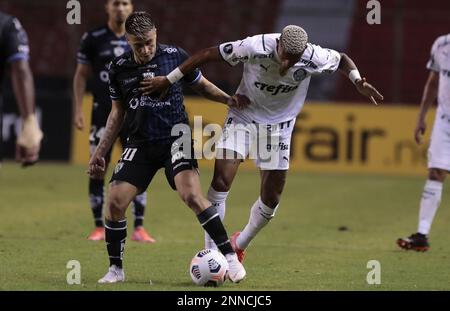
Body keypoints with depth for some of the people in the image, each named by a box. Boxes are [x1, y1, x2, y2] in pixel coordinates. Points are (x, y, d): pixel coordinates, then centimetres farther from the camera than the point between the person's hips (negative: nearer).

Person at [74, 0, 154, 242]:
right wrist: (78, 110, -1)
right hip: (103, 113, -1)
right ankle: (99, 228, 8)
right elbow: (81, 75, 5)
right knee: (98, 168, -1)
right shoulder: (93, 39, 0)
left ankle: (139, 228, 0)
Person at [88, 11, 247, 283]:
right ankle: (116, 269, 7)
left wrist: (228, 99, -8)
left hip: (175, 136, -3)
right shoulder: (119, 68, 3)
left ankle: (230, 256, -16)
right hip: (141, 143, 3)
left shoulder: (175, 56, -4)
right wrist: (101, 151, 14)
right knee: (115, 201, -10)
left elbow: (201, 85, 11)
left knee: (192, 194, -25)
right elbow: (118, 112, 16)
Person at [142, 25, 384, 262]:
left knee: (271, 199, 3)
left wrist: (358, 81, -17)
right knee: (221, 181, -18)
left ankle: (239, 245, 29)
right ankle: (211, 252, -10)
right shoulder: (255, 47, -29)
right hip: (243, 116, -2)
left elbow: (342, 60, 1)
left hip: (279, 126, 2)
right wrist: (168, 80, -16)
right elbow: (207, 54, -20)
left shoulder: (314, 58, -22)